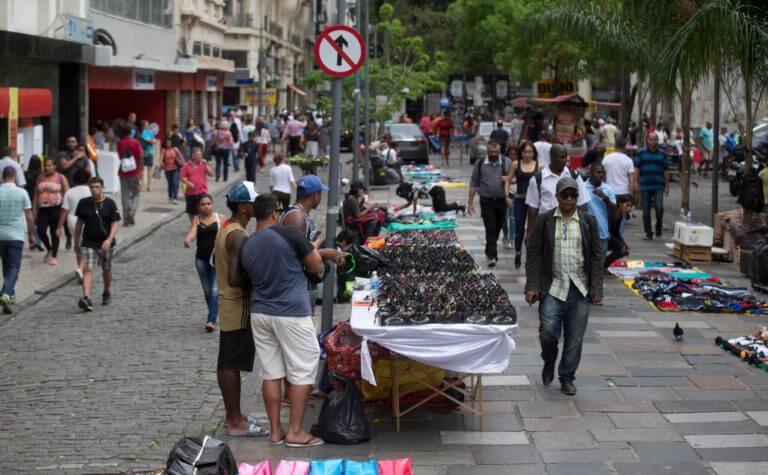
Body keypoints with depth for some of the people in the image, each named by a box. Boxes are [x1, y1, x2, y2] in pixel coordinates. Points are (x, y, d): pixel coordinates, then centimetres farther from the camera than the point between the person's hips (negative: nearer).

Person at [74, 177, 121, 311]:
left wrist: (109, 240, -22)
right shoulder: (83, 203, 0)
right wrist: (76, 242, 12)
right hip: (88, 243, 0)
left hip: (105, 243, 0)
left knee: (106, 269, 16)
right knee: (88, 270, -13)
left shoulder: (109, 203, -6)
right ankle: (86, 298, -23)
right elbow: (79, 223, 10)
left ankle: (106, 293, 39)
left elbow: (115, 223, -9)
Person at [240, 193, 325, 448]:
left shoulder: (246, 247, 7)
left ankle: (275, 430, 16)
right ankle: (295, 431, 4)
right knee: (302, 370, 4)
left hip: (260, 313, 6)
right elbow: (316, 266, -6)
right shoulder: (288, 234, -11)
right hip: (291, 314, -6)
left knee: (271, 372, 12)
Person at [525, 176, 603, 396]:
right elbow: (534, 254, 1)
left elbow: (596, 257, 7)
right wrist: (532, 286, -6)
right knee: (548, 331, -11)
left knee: (575, 338, 4)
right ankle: (549, 362, 21)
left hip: (579, 289, 2)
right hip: (552, 287, -1)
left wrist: (596, 288, 0)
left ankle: (567, 378, 20)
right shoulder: (545, 221, 3)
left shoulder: (588, 222, 7)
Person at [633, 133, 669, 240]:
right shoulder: (641, 153, 5)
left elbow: (666, 170, 11)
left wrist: (667, 186, 9)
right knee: (646, 210, 4)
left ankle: (658, 227, 8)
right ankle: (649, 233, 13)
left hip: (658, 186, 0)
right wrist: (636, 182, -9)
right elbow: (636, 168, 2)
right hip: (645, 186, 0)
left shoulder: (662, 154, 8)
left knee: (659, 207, -16)